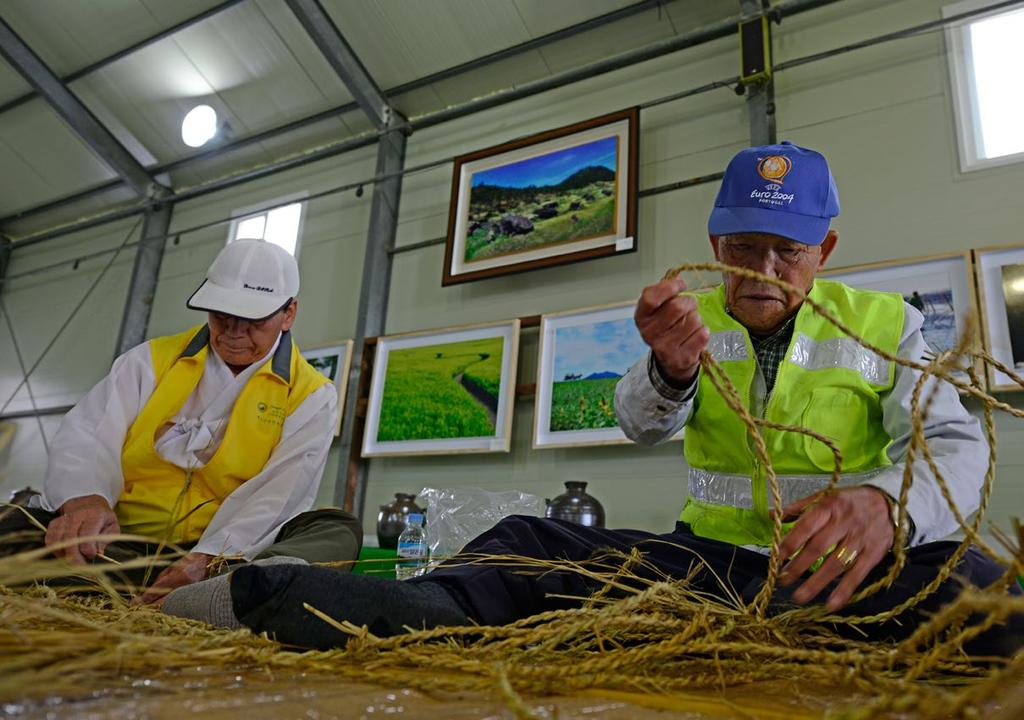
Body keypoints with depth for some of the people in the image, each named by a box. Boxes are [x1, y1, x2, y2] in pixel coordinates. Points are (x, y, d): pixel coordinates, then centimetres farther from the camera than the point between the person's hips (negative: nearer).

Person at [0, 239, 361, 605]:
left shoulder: (311, 395, 2)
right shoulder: (152, 359, 10)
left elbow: (280, 493, -11)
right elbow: (85, 437, -3)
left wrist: (209, 558, -28)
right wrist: (85, 501, -27)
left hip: (225, 556, -1)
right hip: (118, 545, 2)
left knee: (339, 530, -27)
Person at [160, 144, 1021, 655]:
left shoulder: (885, 325, 4)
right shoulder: (697, 320, 8)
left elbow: (955, 442, -6)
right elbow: (642, 425, -6)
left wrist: (885, 498, -31)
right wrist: (668, 370, -32)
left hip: (847, 566, -1)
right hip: (710, 558, 1)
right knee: (531, 547, -23)